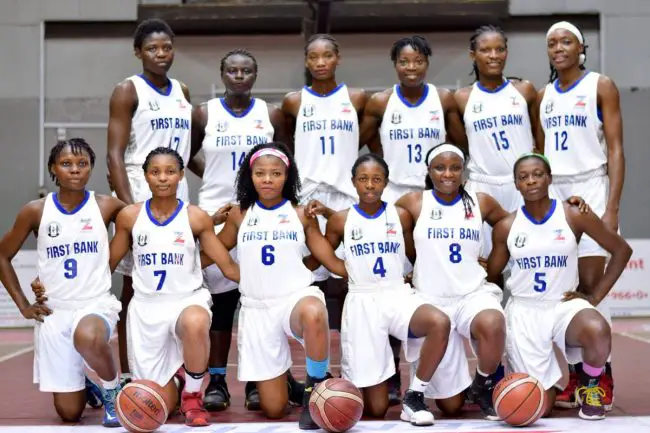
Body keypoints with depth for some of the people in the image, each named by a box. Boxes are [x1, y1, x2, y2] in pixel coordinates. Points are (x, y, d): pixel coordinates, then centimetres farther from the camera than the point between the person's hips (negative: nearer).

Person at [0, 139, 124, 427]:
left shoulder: (107, 207, -4)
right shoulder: (36, 211, -2)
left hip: (97, 304, -2)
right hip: (53, 312, 2)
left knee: (88, 338, -40)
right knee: (69, 413, 2)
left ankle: (113, 392, -8)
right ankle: (83, 386, 39)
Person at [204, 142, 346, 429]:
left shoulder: (301, 215, 2)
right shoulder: (239, 215, 5)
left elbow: (332, 261, 4)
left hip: (297, 296, -2)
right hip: (257, 308, 2)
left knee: (314, 314, -44)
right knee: (273, 409, 1)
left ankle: (316, 386, -20)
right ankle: (282, 379, 38)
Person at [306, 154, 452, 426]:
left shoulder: (401, 216, 4)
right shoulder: (341, 221, 2)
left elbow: (415, 256, 16)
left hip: (398, 297, 1)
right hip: (361, 304, -1)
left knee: (440, 323, -36)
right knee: (376, 409, -2)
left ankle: (414, 396, -15)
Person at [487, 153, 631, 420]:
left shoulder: (574, 216, -5)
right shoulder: (506, 227, -1)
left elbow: (622, 250, 3)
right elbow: (491, 275, 12)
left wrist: (594, 296, -2)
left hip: (566, 304, 0)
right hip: (524, 310, 1)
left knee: (598, 332, -38)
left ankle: (589, 388, -5)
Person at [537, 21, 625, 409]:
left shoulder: (601, 87, -1)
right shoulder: (544, 96, 13)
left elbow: (616, 149, -6)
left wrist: (612, 208, -15)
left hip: (589, 189, -5)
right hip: (552, 193, 5)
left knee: (591, 284, -8)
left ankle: (602, 378, 0)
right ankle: (575, 376, 9)